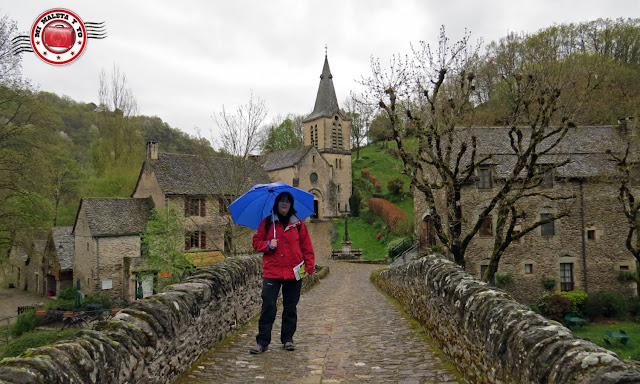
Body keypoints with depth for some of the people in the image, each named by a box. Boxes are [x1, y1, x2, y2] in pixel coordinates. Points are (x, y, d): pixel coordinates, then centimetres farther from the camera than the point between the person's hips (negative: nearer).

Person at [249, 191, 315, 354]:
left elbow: (306, 247, 9)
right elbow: (256, 242, 10)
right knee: (268, 306, -5)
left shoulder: (298, 224, 8)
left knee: (290, 307, 8)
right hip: (272, 272, -1)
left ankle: (288, 339, 21)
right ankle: (262, 341, 2)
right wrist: (268, 245, -10)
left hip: (293, 272, 1)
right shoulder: (267, 223, 8)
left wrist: (309, 266, -1)